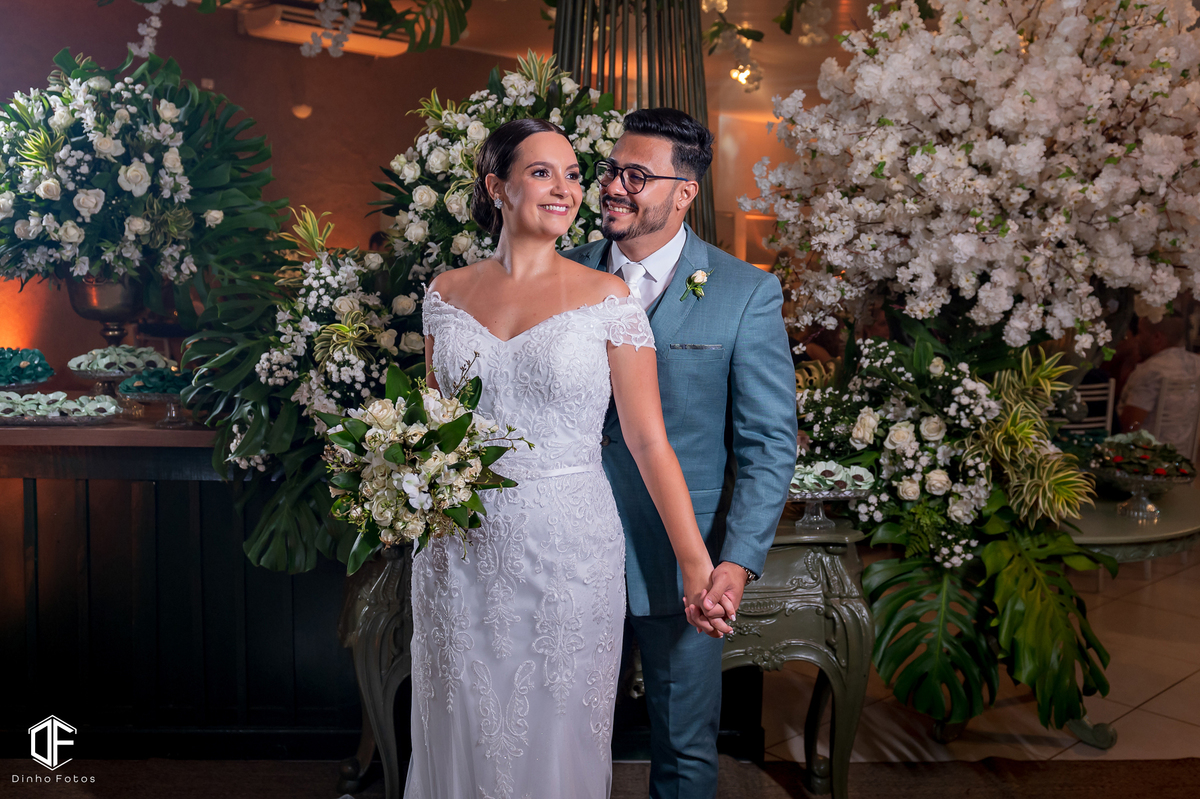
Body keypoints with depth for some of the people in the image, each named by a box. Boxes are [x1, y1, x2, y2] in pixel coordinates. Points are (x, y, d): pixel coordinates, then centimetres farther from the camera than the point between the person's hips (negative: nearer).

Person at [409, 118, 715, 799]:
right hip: (459, 553, 3)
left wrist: (696, 563, -12)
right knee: (463, 737, 16)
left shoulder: (607, 297, -5)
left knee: (557, 738, 12)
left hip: (568, 551, -2)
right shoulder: (448, 293, 4)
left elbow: (648, 440, -7)